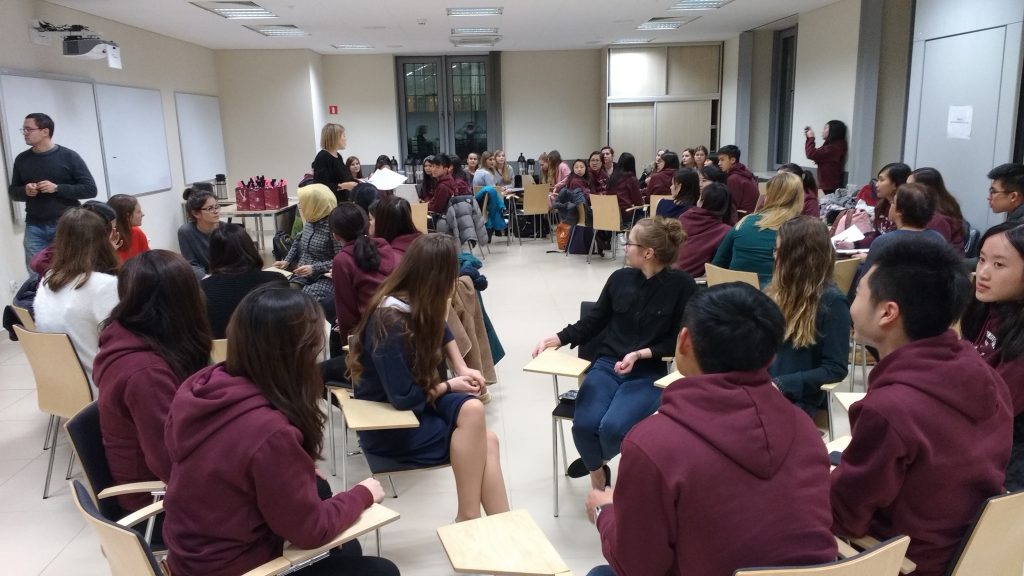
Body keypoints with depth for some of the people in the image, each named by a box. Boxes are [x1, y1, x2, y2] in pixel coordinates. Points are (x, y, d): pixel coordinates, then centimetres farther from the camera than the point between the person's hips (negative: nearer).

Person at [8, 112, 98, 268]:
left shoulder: (68, 156, -3)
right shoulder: (21, 159, 9)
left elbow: (90, 189, -6)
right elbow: (13, 191, 19)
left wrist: (57, 188, -16)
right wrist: (25, 191, -4)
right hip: (34, 227, 3)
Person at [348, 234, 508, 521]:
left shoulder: (416, 304, -3)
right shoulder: (390, 323, -27)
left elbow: (442, 333, 21)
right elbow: (404, 398, -24)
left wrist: (462, 369, 7)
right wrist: (449, 386, -9)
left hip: (417, 399, 7)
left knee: (484, 434, -20)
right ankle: (468, 520, -11)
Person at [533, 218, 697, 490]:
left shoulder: (682, 285, -6)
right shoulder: (620, 278, 3)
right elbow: (593, 322, 12)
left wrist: (641, 354, -17)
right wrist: (556, 339, -2)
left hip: (649, 373, -3)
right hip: (607, 365, 3)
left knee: (612, 428, -27)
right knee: (584, 425, -23)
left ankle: (597, 462, 12)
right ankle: (598, 476, 10)